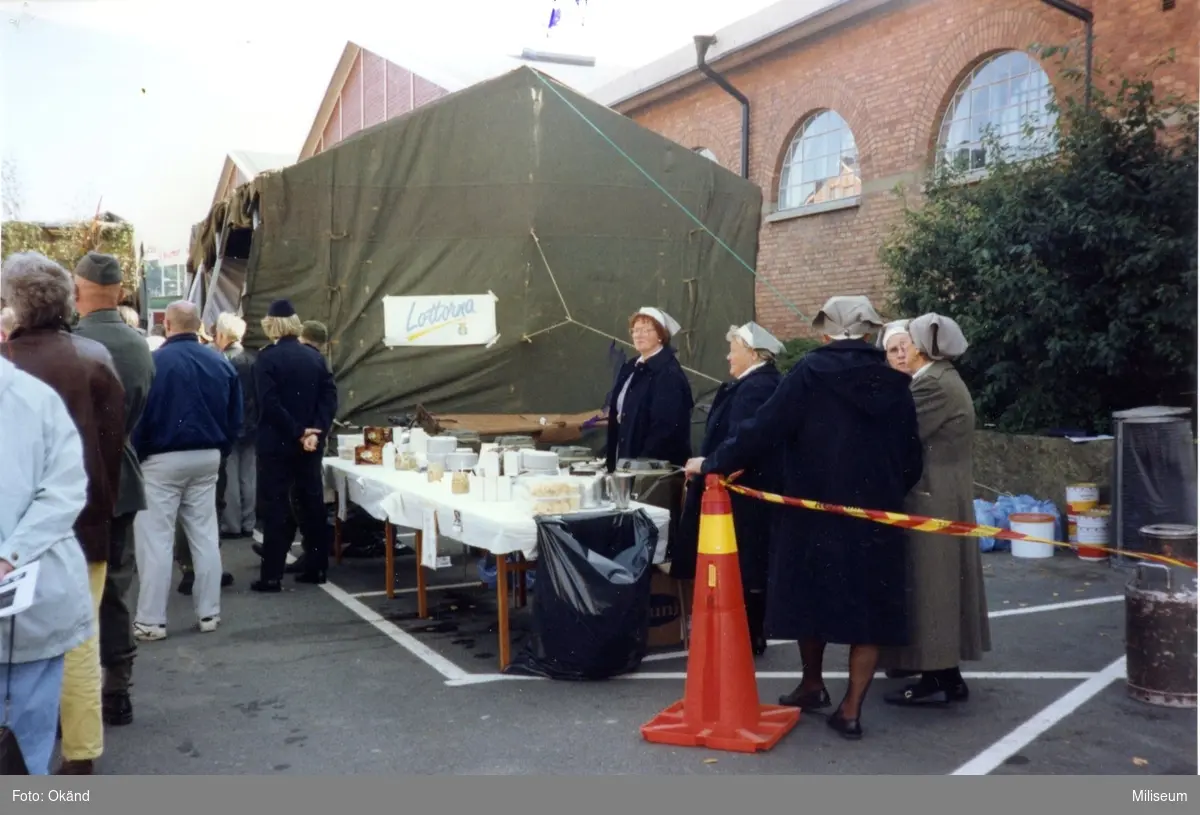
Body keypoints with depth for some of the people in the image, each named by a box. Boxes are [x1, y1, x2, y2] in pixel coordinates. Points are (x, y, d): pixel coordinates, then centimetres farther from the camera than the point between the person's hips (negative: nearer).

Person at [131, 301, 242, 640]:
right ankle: (209, 612, 16)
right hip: (207, 458, 5)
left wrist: (137, 456, 3)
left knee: (155, 539, 2)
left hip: (162, 459, -5)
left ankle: (151, 620, 4)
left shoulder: (153, 362, -13)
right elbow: (235, 418, 6)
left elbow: (139, 416, -10)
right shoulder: (222, 363, 2)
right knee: (205, 536, 11)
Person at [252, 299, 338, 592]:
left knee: (275, 507, -1)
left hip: (277, 443, -5)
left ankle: (271, 576, 0)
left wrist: (298, 432, -15)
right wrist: (316, 432, -9)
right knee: (312, 503, 10)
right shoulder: (314, 356, 7)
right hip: (309, 442, 5)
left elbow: (269, 402, -18)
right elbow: (330, 395, -2)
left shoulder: (267, 357, -8)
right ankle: (316, 568, 15)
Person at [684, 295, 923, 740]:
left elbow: (763, 428, -13)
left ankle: (812, 685, 33)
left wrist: (713, 463, -3)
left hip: (816, 511, -2)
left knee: (811, 596, 16)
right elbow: (911, 456, 6)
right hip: (875, 514, 3)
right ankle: (851, 709, 10)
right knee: (867, 607, 10)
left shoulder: (811, 371, -10)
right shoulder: (894, 380, 2)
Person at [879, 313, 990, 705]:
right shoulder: (946, 379, 14)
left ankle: (936, 679, 3)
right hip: (945, 498, 10)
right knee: (940, 584, 14)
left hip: (930, 502, -10)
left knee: (926, 585, -4)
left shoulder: (933, 385, -18)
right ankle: (947, 675, 21)